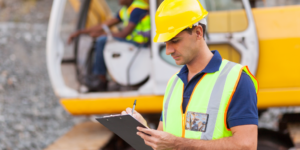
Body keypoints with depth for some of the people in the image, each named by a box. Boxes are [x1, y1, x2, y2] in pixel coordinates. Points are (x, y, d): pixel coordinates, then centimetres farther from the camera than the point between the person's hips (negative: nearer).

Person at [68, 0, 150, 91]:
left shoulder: (137, 9, -18)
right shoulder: (125, 10, 13)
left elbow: (124, 34, -21)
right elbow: (106, 25, 15)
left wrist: (101, 34, -10)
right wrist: (80, 32, 10)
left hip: (139, 42, -10)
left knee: (102, 41, -20)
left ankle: (102, 79, -11)